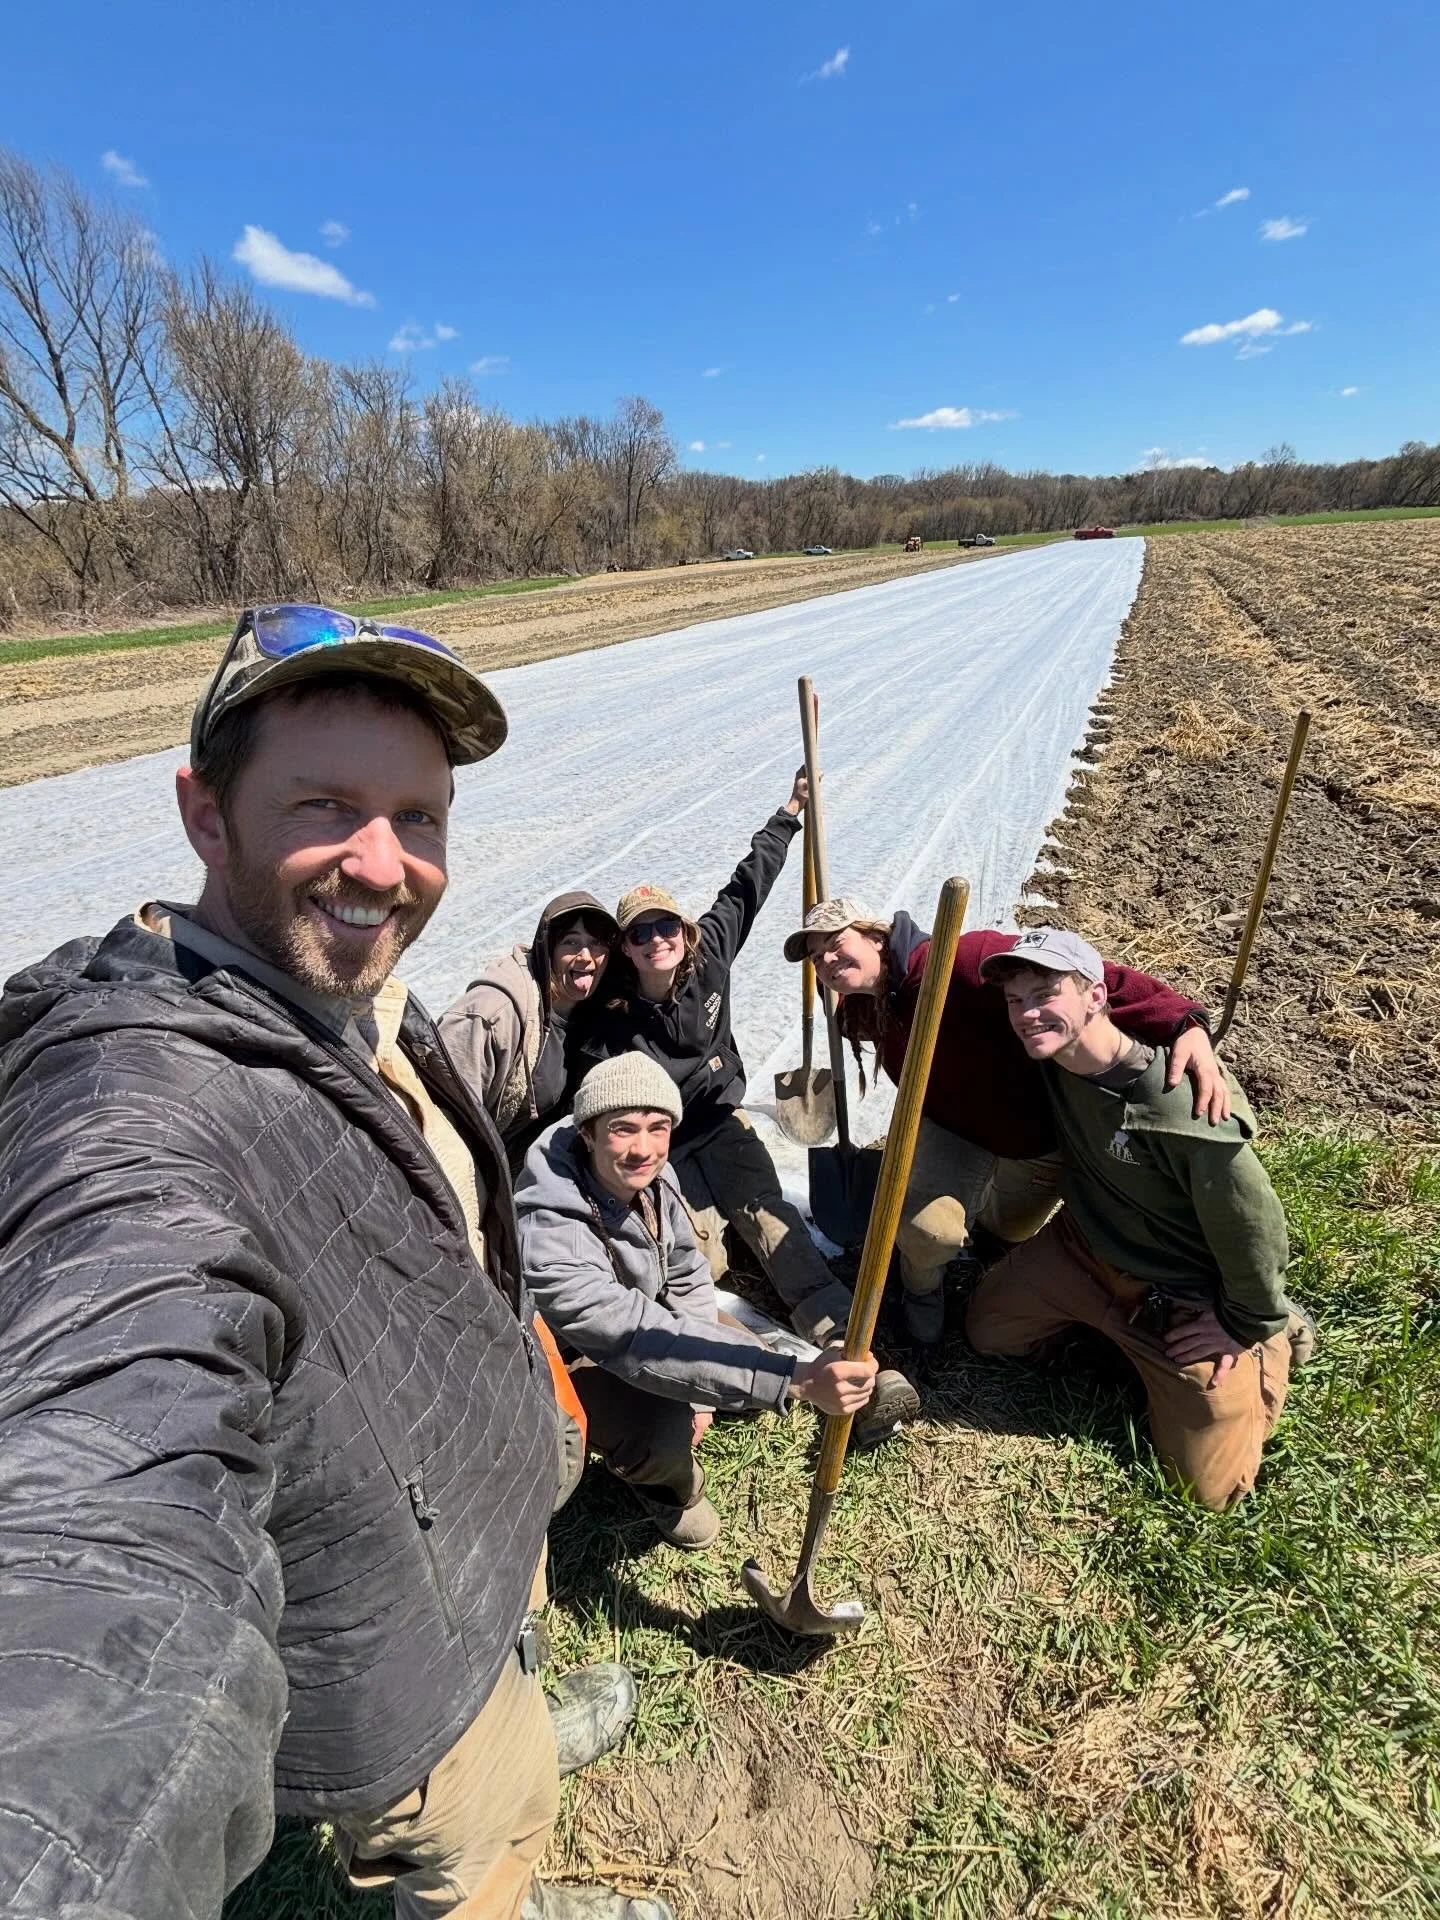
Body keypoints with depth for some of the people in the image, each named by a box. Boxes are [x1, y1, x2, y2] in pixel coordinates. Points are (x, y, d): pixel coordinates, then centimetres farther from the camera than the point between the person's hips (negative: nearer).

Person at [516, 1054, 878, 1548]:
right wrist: (797, 1380, -50)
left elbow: (687, 1277, -3)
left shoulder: (651, 1177, -18)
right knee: (667, 1435, -29)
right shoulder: (549, 1239, -40)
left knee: (751, 1356, -5)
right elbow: (642, 1342, -44)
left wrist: (695, 1391, -10)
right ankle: (663, 1481, 7)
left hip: (636, 1316, 6)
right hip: (562, 1361, -6)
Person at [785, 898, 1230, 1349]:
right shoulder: (862, 1014, -12)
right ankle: (922, 1285, 14)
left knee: (1008, 1231, 19)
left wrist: (1183, 1022, -55)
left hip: (1045, 1129, -2)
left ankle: (980, 1217, 57)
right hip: (956, 1126, 3)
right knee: (929, 1229, -23)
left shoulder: (958, 962, -37)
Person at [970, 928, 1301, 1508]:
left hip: (1187, 1301, -6)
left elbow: (1253, 1224, -25)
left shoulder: (1179, 1103, -39)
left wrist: (1247, 1323, -9)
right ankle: (1107, 1322, 29)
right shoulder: (1051, 1057, -17)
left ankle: (1274, 1329, 24)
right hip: (1084, 1247, 6)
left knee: (1211, 1487, 5)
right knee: (986, 1331, 16)